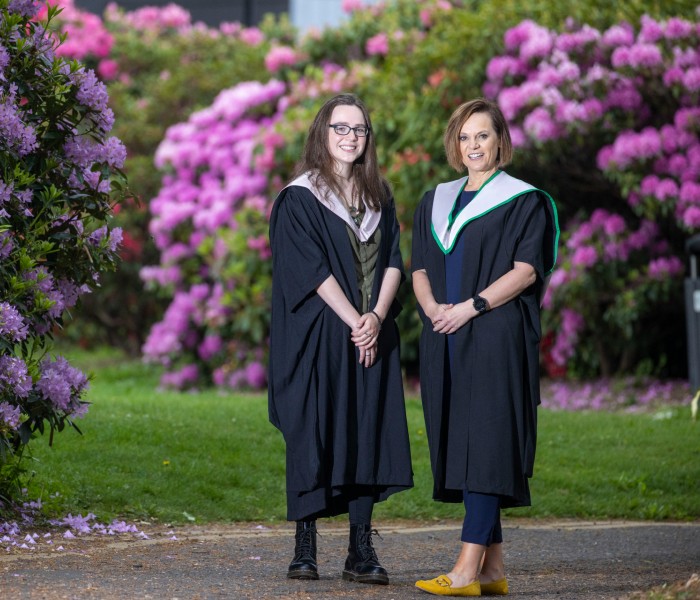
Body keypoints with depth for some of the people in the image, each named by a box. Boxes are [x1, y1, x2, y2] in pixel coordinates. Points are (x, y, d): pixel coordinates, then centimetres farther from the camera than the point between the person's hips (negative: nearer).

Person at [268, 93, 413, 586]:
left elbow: (393, 261, 7)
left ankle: (362, 552, 3)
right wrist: (354, 322, -16)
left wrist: (377, 316, -10)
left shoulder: (379, 197, 14)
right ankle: (305, 548, 1)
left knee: (368, 434, 1)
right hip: (319, 337, -4)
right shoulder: (300, 199, -2)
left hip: (373, 336, 5)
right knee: (315, 434, -5)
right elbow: (311, 268, -10)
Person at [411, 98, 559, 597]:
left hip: (496, 337, -6)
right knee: (459, 444, 3)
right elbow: (420, 268, 14)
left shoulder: (524, 200, 1)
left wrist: (471, 306, -17)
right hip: (445, 341, 6)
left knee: (484, 442, -13)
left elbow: (526, 269, -9)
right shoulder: (436, 203, 18)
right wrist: (432, 307, -7)